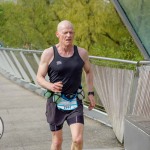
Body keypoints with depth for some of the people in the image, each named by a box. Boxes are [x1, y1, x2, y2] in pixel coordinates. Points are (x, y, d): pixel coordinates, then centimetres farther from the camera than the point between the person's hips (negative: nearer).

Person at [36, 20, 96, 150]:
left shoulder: (81, 53, 0)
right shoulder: (48, 54, -7)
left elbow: (88, 72, 17)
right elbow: (39, 77, -4)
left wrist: (91, 93, 10)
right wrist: (51, 86, -24)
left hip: (75, 103, 1)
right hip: (56, 103, -1)